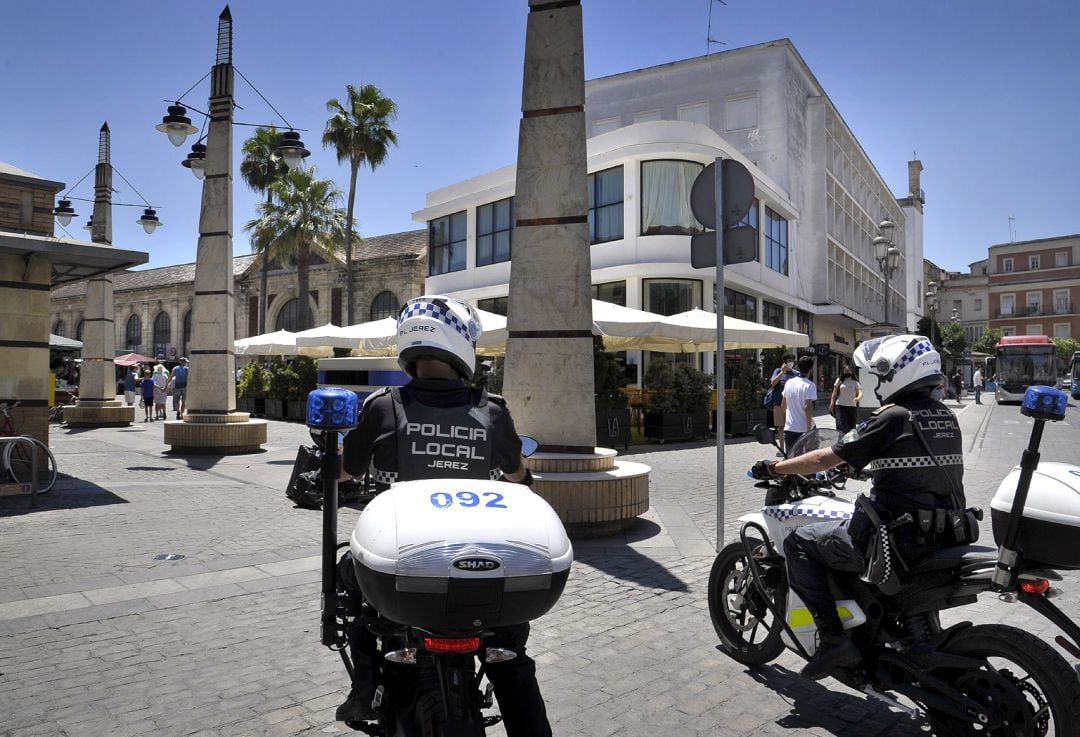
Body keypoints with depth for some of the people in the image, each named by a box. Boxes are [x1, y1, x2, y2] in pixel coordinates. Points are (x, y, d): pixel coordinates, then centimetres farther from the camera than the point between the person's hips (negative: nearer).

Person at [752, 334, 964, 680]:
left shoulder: (892, 416, -12)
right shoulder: (947, 417, 10)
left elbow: (825, 459, -10)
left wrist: (774, 468, 3)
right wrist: (865, 463, 40)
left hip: (898, 540, -8)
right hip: (946, 537, 8)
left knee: (798, 543, 3)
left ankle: (832, 638, -2)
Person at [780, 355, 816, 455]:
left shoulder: (788, 382, 5)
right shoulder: (810, 385, -12)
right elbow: (808, 407, -21)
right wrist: (809, 429, -19)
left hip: (789, 428, 4)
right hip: (803, 428, -4)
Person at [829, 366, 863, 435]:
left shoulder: (855, 383, 5)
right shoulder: (839, 381, 9)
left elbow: (860, 393, -10)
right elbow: (834, 393, 9)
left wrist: (858, 398, -33)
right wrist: (832, 404, 0)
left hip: (852, 407, 1)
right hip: (840, 406, -1)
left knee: (851, 428, 4)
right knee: (841, 426, -12)